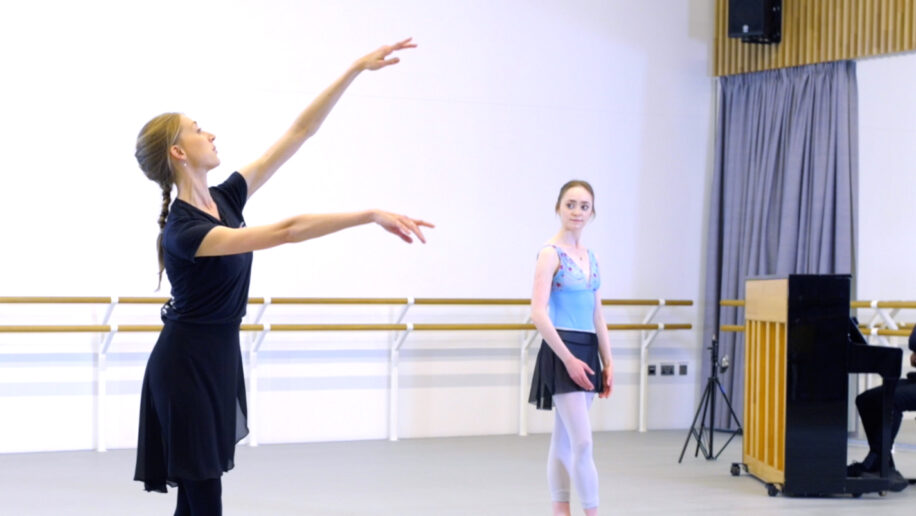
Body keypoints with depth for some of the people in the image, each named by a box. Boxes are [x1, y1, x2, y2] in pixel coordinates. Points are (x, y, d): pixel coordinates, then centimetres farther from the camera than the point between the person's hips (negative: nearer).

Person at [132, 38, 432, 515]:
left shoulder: (225, 198, 2)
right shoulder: (183, 231, -23)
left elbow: (298, 132, 2)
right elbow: (286, 231, -32)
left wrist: (355, 69, -1)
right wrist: (372, 215, -35)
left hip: (218, 363, 9)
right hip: (186, 367, -9)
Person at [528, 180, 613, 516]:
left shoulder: (591, 257, 12)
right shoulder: (551, 254, -9)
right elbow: (538, 314, -16)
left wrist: (607, 361, 10)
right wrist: (568, 359, -19)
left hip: (587, 352, 7)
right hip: (562, 352, -7)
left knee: (565, 442, 11)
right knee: (582, 442, -11)